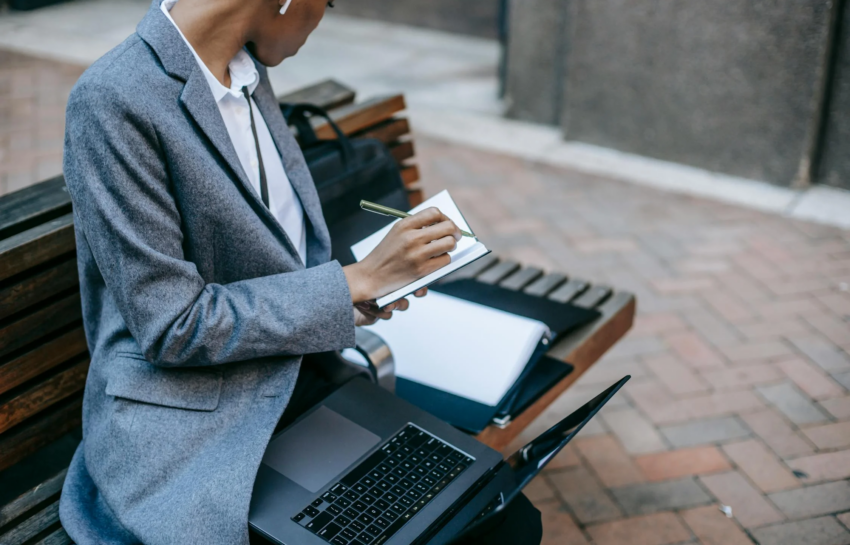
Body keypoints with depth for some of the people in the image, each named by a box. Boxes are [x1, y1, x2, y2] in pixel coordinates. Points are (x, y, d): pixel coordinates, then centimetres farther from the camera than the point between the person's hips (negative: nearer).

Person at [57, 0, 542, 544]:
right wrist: (357, 280, -15)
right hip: (188, 427, -6)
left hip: (298, 386, 7)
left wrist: (339, 301, 0)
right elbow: (171, 327, -19)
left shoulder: (248, 71, 6)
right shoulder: (113, 100, -19)